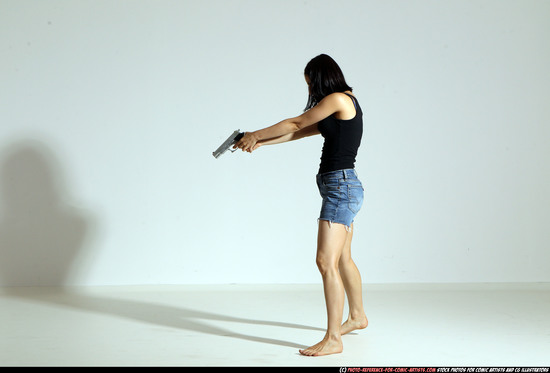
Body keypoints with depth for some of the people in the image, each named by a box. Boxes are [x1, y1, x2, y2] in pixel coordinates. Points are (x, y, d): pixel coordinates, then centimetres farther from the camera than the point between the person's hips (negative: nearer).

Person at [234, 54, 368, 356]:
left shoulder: (338, 99, -11)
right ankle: (357, 317, 40)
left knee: (326, 261, -14)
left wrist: (256, 135, 8)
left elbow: (296, 123, -5)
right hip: (342, 187, 11)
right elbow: (300, 132, 20)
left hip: (341, 187, -11)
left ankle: (333, 338, -13)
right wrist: (259, 142, 17)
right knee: (342, 259, 22)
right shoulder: (337, 113, 18)